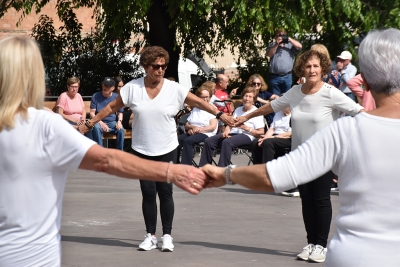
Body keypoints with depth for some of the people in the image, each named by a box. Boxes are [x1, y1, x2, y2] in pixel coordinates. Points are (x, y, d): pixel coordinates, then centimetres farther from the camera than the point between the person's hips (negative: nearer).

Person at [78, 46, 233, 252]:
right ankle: (150, 236, 14)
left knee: (165, 192, 0)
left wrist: (220, 115, -9)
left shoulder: (174, 89, -5)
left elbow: (199, 103, -1)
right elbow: (112, 107, 3)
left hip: (167, 150, -1)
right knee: (148, 193, 3)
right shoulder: (132, 88, -4)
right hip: (142, 150, 1)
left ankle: (167, 235, 11)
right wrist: (90, 123, 2)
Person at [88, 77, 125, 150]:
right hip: (99, 122, -1)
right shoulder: (96, 96, -3)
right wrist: (101, 123, -18)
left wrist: (119, 121, -11)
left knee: (121, 130, -29)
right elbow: (92, 113, -3)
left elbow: (120, 112, 12)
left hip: (112, 122, 1)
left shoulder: (117, 97, 2)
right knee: (96, 128, -37)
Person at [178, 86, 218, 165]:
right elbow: (186, 125, 16)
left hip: (205, 134, -5)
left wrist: (200, 129, -20)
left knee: (188, 141, -34)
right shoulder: (195, 109, 21)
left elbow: (213, 126, -7)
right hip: (192, 132, 5)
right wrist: (192, 127, -8)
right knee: (177, 139, -25)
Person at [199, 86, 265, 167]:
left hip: (246, 136, -7)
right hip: (232, 133, 7)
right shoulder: (238, 110, 26)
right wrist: (226, 131, -1)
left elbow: (261, 133, -5)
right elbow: (230, 124, 22)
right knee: (208, 141, -13)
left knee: (227, 142, -38)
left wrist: (246, 128, -17)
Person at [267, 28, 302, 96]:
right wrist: (276, 44, -10)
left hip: (287, 77, 0)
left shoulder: (290, 45, 11)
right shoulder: (272, 45, 13)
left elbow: (299, 46, -6)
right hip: (274, 77, 0)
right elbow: (269, 54, -4)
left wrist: (289, 39, -7)